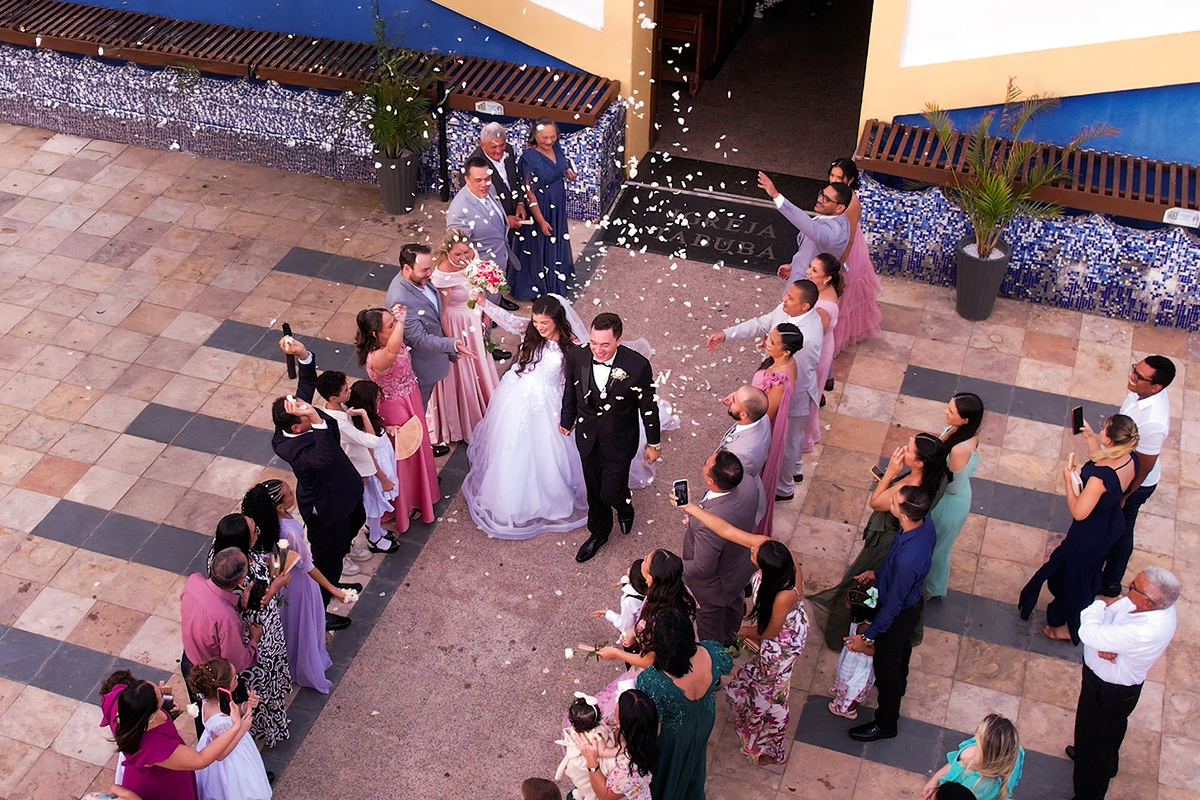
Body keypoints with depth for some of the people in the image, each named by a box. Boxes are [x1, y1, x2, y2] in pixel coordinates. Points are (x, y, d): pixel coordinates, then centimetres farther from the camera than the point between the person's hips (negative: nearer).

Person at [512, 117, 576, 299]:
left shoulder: (556, 148, -7)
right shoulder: (529, 158, -28)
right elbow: (529, 193, -24)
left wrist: (568, 174, -10)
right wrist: (541, 221, -21)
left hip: (557, 206, 7)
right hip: (540, 209, -7)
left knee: (556, 242, 25)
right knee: (539, 246, 11)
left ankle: (555, 281, 48)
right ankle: (538, 286, 32)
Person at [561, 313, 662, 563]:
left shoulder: (637, 366, -28)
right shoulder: (576, 356, -20)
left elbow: (648, 407, -12)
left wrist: (653, 444, -1)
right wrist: (566, 420, 16)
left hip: (618, 442, -3)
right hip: (587, 437, 3)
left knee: (611, 494, 4)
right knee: (594, 492, 21)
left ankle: (625, 504, 43)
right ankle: (598, 534, 49)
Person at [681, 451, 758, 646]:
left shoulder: (708, 526, -48)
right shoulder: (747, 486, -28)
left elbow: (702, 568, -32)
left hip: (714, 589, -7)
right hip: (742, 568, 7)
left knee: (710, 632, 26)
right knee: (734, 607, 37)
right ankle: (730, 641, 66)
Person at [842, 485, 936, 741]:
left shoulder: (907, 560, -46)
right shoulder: (926, 522, -21)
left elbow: (893, 604, -31)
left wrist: (868, 636, -20)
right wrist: (878, 573, 9)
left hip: (899, 614, -8)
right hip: (913, 598, 8)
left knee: (886, 665, 17)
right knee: (902, 647, 35)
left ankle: (886, 724, 41)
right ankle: (898, 685, 66)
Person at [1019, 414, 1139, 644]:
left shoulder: (1100, 476, -41)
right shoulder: (1130, 459, -17)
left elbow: (1078, 512, -30)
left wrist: (1068, 480, -20)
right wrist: (1090, 437, 5)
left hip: (1090, 533, -8)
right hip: (1113, 522, 8)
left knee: (1074, 575, 19)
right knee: (1091, 570, 32)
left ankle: (1071, 628, 42)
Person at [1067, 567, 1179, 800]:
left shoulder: (1145, 632, -45)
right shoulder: (1160, 604, -20)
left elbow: (1089, 633, -40)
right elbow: (1113, 606, -9)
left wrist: (1100, 605, -20)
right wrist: (1106, 644, -27)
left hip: (1106, 692, -8)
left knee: (1092, 743, 15)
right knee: (1111, 728, 36)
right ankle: (1108, 762, 64)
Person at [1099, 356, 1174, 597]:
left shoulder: (1153, 423, -42)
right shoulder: (1141, 392, -18)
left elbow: (1143, 469, -27)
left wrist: (1123, 497, -14)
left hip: (1135, 484, -7)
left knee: (1120, 530, 17)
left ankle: (1110, 582, 41)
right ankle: (1104, 554, 59)